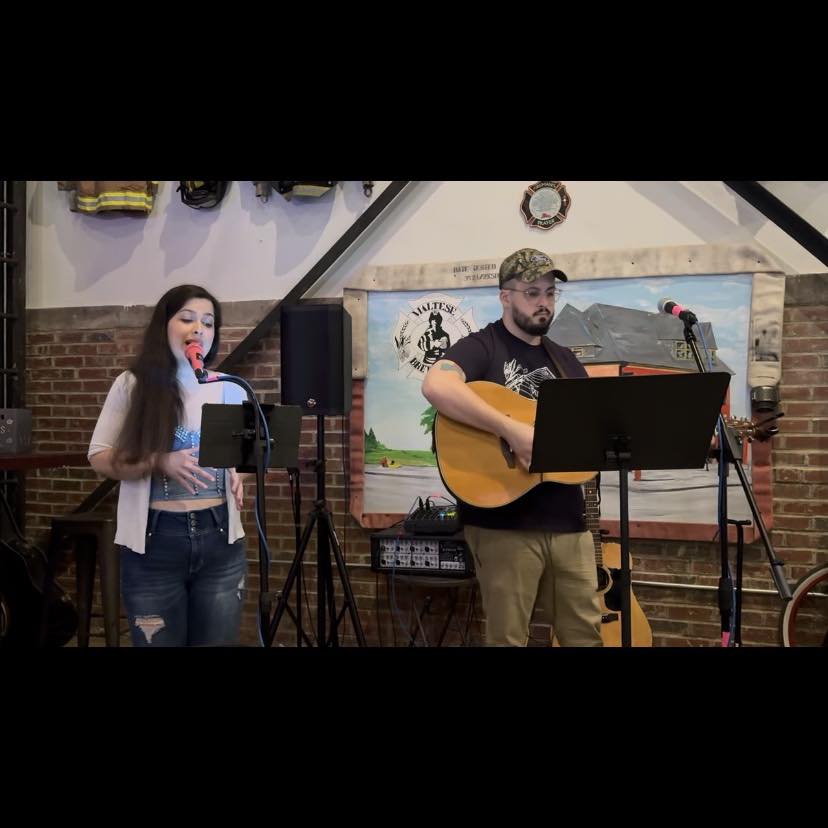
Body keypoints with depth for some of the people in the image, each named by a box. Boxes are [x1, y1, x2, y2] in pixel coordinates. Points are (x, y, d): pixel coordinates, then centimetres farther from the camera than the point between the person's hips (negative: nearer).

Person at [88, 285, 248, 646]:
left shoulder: (229, 388, 4)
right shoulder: (132, 385, -3)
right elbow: (99, 457, -3)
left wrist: (239, 472, -3)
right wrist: (159, 463, -18)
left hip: (220, 539, 2)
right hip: (154, 542, -2)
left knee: (218, 639, 10)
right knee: (158, 641, 8)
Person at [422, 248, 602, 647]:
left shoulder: (565, 360, 18)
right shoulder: (482, 346, -5)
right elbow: (436, 386, -26)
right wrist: (512, 429, -29)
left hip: (566, 520, 6)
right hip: (503, 523, -6)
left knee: (587, 633, 11)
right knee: (508, 636, 2)